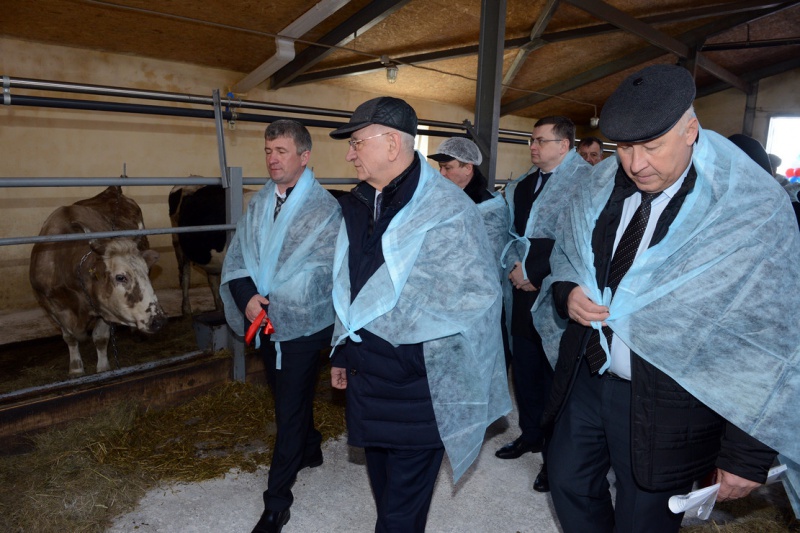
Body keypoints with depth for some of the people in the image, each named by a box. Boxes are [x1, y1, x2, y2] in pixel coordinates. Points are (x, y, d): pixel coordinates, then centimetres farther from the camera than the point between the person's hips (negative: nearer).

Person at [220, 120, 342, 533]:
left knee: (289, 410, 2)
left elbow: (326, 271, -19)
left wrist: (268, 298, -19)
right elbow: (238, 256, 2)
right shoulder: (259, 203, 6)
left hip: (302, 325, -6)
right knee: (289, 396, 23)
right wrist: (247, 296, -17)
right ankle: (309, 449, 50)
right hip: (267, 322, 6)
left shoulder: (325, 208, -13)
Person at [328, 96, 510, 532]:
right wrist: (342, 351, 18)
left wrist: (395, 322, -17)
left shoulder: (447, 209, -16)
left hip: (420, 390, -6)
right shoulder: (357, 206, 7)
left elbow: (478, 295, -16)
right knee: (382, 487, 23)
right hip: (367, 378, 7)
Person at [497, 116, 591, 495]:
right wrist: (514, 266, -2)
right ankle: (531, 434, 37)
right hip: (524, 293, 7)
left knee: (555, 376, 5)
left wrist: (534, 273, -15)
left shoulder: (584, 182, -11)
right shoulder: (523, 185, 12)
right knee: (524, 368, 16)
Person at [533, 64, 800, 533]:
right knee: (570, 486, 21)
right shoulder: (602, 187, -3)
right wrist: (566, 295, -12)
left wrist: (748, 455, -11)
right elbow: (565, 261, 12)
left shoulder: (754, 207, -18)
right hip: (585, 377, 5)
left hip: (667, 405, -4)